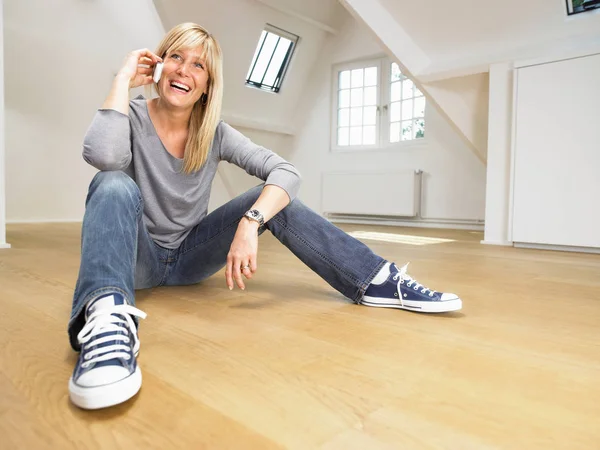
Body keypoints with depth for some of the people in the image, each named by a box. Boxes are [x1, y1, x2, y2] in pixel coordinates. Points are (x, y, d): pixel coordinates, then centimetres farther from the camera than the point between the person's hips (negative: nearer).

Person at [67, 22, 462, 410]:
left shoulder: (215, 133, -6)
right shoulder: (132, 117, -10)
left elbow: (286, 173, -18)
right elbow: (103, 155, -35)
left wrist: (249, 222, -35)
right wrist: (124, 78, -23)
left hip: (189, 256, 2)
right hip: (136, 256, -2)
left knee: (272, 198, -17)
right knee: (116, 185, -31)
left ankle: (376, 281, -21)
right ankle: (108, 320, -56)